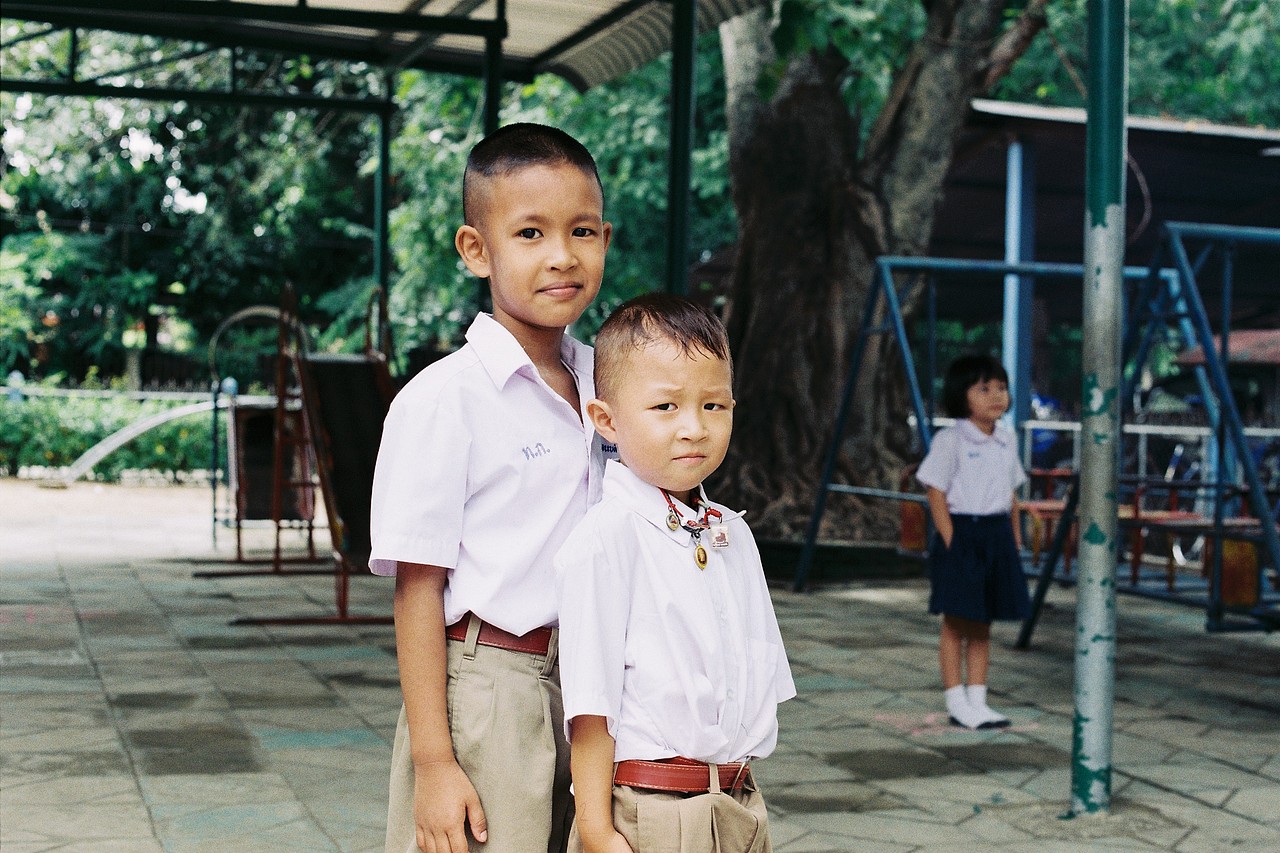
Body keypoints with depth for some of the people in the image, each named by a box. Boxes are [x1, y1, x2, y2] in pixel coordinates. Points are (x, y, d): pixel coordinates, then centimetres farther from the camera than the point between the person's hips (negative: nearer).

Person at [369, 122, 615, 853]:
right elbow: (418, 586, -12)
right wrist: (432, 761, -13)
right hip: (485, 692, -6)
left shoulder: (605, 384, 8)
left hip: (589, 691, 6)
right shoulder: (445, 399, -11)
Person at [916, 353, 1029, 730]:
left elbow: (1011, 492, 17)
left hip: (997, 537, 6)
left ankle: (978, 701, 18)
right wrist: (950, 540, -16)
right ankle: (957, 704, 8)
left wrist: (1014, 536, 12)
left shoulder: (1006, 441, 10)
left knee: (982, 625, 12)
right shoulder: (950, 440, -10)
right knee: (956, 624, 1)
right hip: (961, 534, -6)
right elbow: (936, 494, -11)